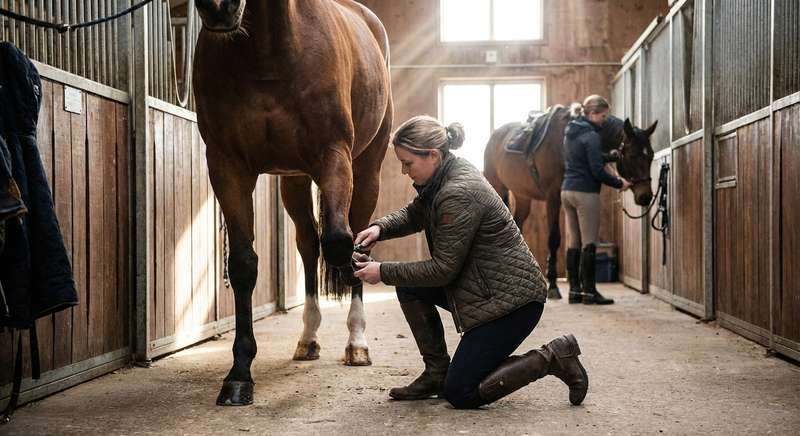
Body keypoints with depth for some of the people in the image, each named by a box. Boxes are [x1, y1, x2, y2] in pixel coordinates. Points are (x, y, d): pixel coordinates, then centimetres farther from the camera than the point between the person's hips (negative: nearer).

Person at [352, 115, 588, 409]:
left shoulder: (458, 193, -25)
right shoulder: (443, 178, 3)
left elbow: (443, 269, -20)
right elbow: (414, 215, 19)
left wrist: (383, 272, -14)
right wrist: (380, 228, -1)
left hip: (514, 297, -10)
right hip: (481, 284, 10)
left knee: (460, 394, -6)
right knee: (409, 286, 5)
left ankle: (553, 357, 2)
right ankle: (436, 374, 14)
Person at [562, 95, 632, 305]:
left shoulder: (570, 132, 12)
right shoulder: (592, 136, -14)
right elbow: (597, 171, -17)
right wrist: (619, 183, -5)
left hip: (567, 190, 9)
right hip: (586, 193, -9)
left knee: (573, 242, 10)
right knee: (589, 243, -3)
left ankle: (574, 290, 13)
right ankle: (589, 291, 1)